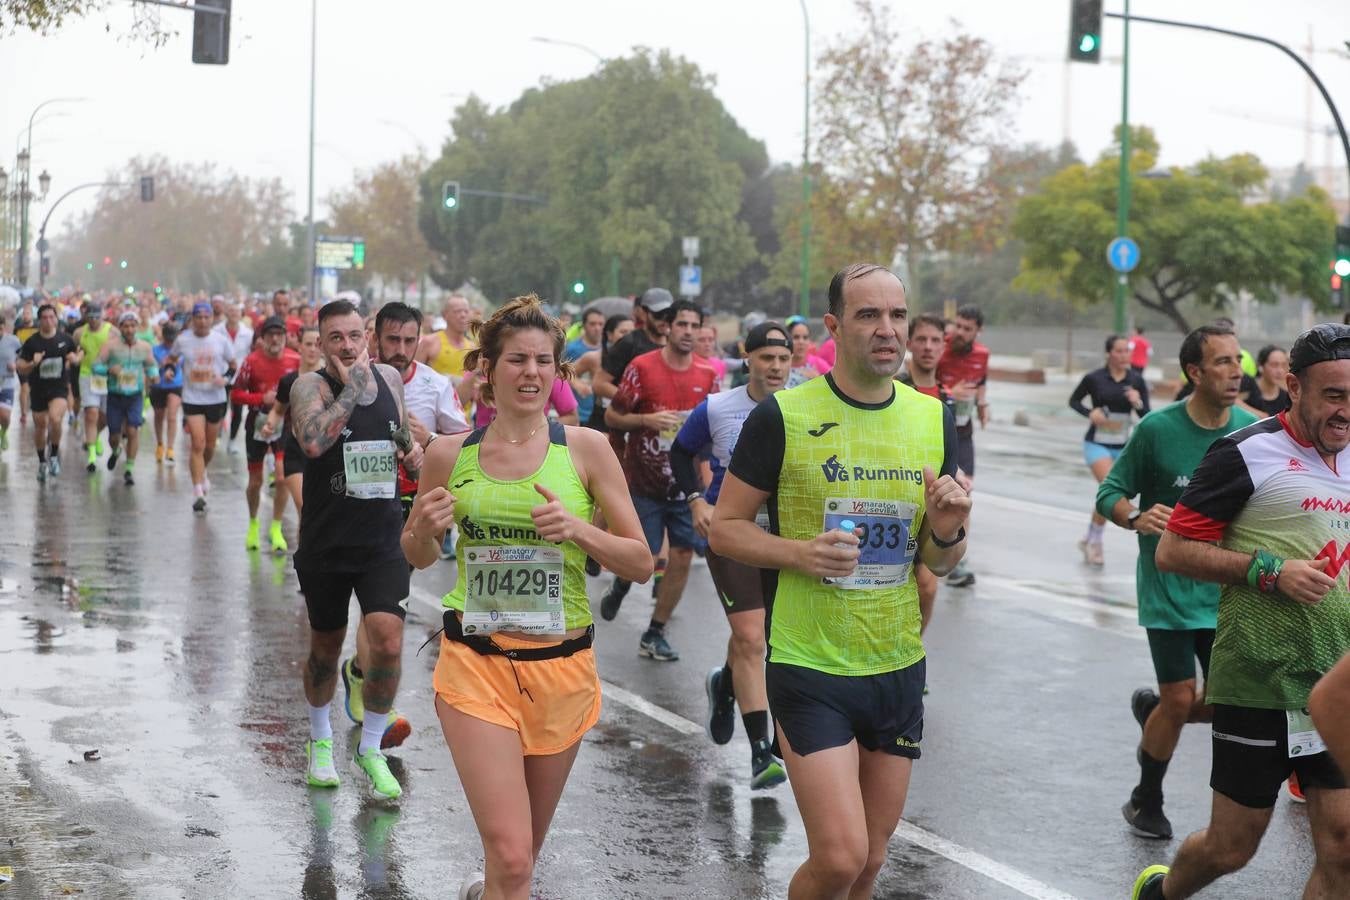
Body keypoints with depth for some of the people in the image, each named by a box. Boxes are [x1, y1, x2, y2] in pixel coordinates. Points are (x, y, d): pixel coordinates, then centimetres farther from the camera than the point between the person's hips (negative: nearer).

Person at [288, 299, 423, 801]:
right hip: (325, 544, -2)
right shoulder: (311, 386, -11)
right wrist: (353, 387, -25)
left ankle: (371, 750, 4)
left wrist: (411, 448, 2)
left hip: (384, 541, 2)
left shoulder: (390, 378, 4)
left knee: (388, 641, -14)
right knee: (326, 646, 14)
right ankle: (320, 739, 39)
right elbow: (313, 441, -32)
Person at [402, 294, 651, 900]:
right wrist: (425, 528, -9)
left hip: (562, 666, 1)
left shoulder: (585, 448, -3)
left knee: (523, 850, 18)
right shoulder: (450, 454, -1)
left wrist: (578, 529, -19)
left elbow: (641, 563, -2)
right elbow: (418, 556, 14)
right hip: (476, 665, -1)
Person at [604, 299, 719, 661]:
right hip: (644, 479, -4)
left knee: (682, 556, 0)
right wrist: (646, 420, -19)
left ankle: (654, 635, 13)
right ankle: (619, 588, 35)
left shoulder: (707, 374, 4)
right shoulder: (642, 367, -8)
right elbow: (611, 416, -3)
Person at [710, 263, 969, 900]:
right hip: (810, 668, -5)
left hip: (900, 668, 5)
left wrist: (947, 532, -11)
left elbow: (939, 563, 12)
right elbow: (725, 528, -3)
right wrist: (799, 552, -21)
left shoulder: (933, 420, 5)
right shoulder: (783, 417, -9)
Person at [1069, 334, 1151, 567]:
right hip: (1097, 443, -4)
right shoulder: (1094, 378, -9)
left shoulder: (1137, 381, -3)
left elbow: (1146, 416, -3)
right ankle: (1095, 541, -4)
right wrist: (1090, 413, -13)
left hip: (1122, 446, 4)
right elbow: (1074, 400, 5)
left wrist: (1138, 403, -24)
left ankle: (1090, 541, 34)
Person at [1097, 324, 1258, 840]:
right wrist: (1136, 517, -25)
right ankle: (1146, 802, 21)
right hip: (1168, 586, -4)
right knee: (1180, 701, -3)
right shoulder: (1157, 429, -11)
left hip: (1227, 590, 4)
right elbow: (1110, 493, -4)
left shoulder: (1252, 430, -1)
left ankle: (1152, 710, 35)